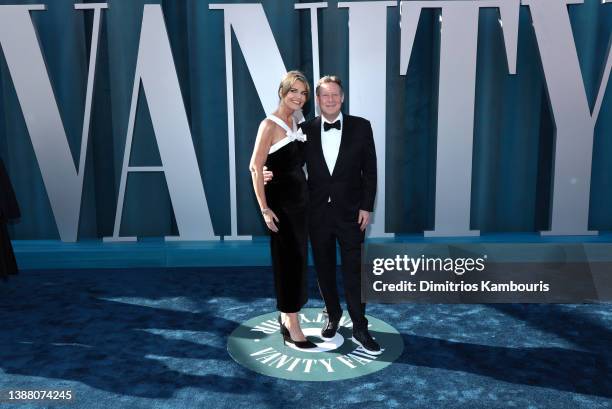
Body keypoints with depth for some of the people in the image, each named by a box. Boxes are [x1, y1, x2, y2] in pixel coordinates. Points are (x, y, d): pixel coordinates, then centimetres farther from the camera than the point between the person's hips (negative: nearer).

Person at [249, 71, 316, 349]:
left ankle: (286, 316, 28)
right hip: (281, 200, -8)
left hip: (300, 199, 8)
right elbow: (256, 168, -17)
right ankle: (292, 328, 9)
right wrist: (264, 208, -20)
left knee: (297, 258, 13)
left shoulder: (295, 123, 11)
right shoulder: (270, 125, -12)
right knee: (289, 260, -2)